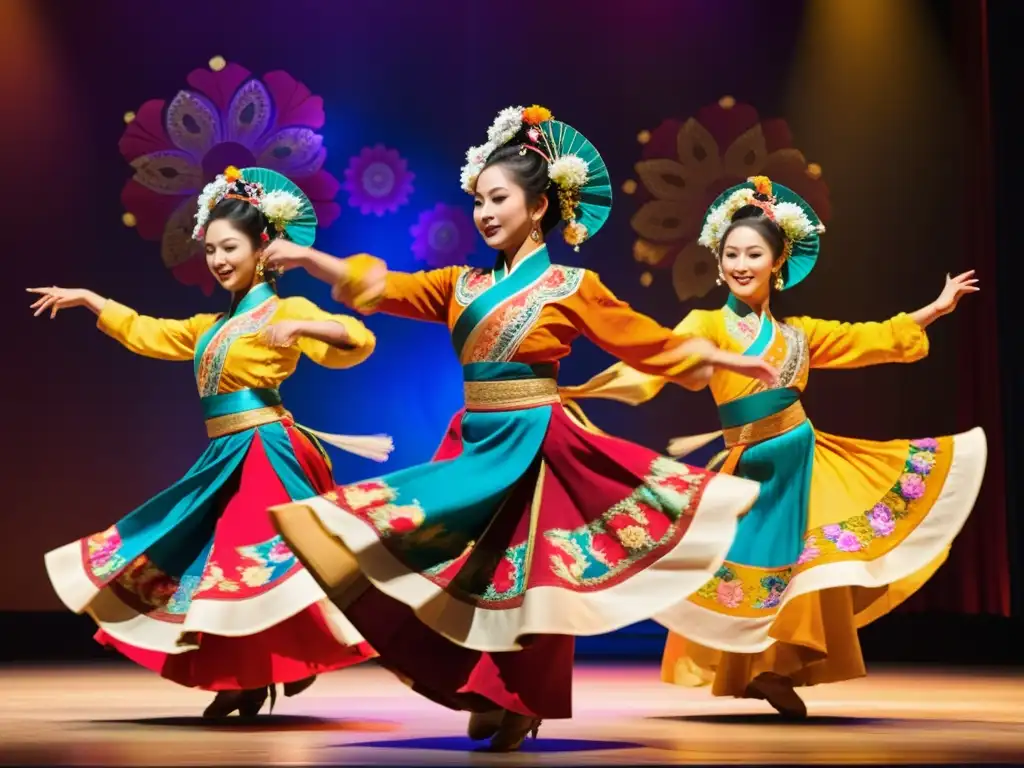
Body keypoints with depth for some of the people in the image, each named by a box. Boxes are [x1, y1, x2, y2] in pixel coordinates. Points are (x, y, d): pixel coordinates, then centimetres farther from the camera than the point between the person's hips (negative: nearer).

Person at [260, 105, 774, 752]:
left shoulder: (570, 286, -2)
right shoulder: (463, 284, 10)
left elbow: (651, 341, 3)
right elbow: (382, 288, 4)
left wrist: (730, 360, 2)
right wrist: (309, 259, -8)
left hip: (532, 442, -5)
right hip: (476, 442, 5)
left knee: (522, 576, 1)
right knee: (468, 575, 5)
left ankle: (521, 704, 14)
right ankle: (489, 696, 19)